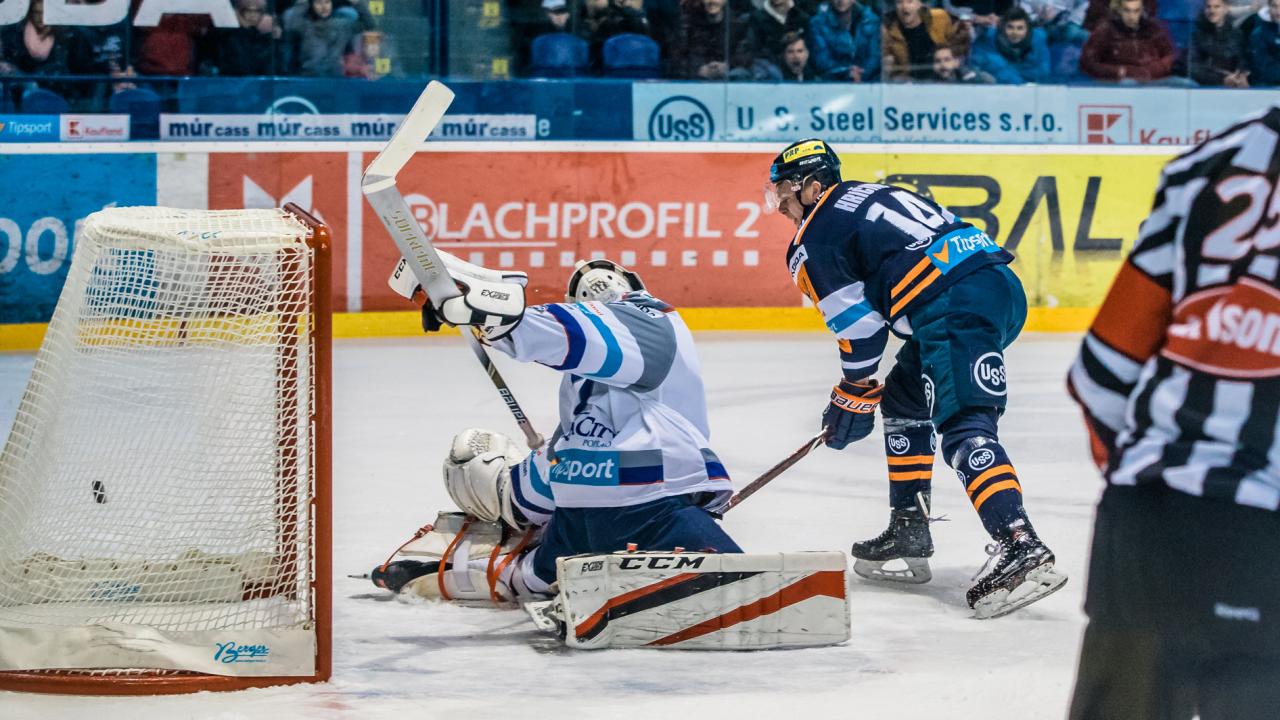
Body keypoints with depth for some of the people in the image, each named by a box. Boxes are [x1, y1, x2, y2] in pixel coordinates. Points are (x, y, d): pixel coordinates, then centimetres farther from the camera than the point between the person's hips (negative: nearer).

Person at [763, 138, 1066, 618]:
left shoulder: (815, 239, 4)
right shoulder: (871, 195, 30)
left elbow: (860, 322, 1)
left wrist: (854, 397, 16)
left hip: (957, 305, -10)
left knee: (964, 428, -19)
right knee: (904, 400, 25)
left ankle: (1020, 547, -36)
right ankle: (909, 532, 27)